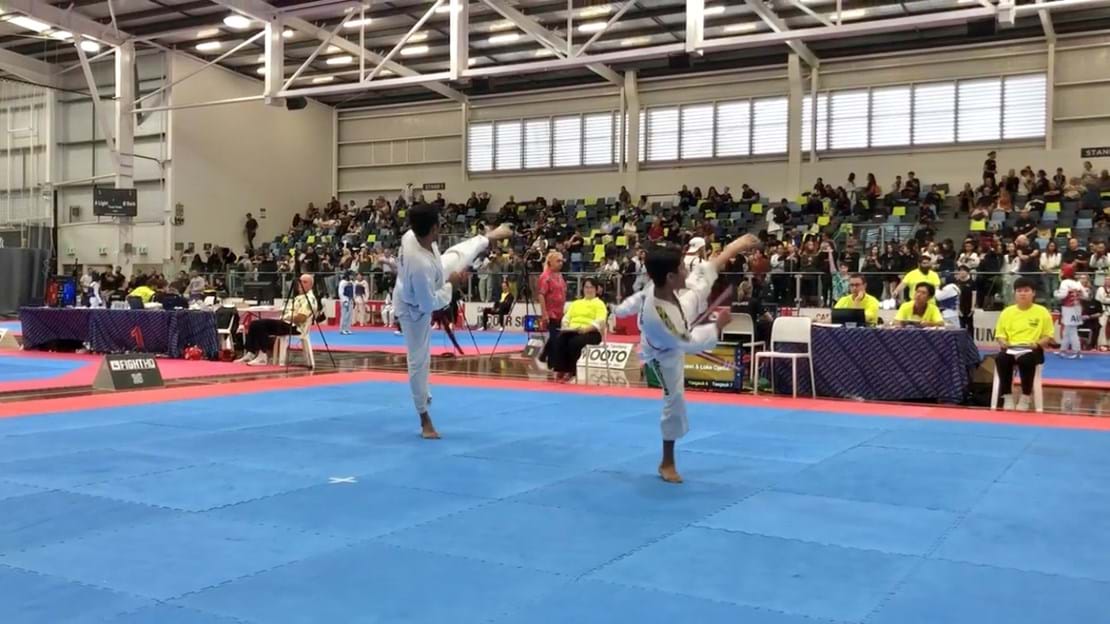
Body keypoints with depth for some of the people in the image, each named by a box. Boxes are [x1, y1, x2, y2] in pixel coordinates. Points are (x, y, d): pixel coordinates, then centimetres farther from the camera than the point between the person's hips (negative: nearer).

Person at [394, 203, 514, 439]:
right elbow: (429, 304, -36)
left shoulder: (412, 236, -27)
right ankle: (425, 419, 15)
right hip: (415, 308, -8)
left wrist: (456, 270, -6)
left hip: (424, 284, 8)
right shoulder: (421, 265, -49)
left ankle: (489, 237, 58)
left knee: (458, 255, 24)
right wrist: (451, 283, -22)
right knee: (419, 360, 3)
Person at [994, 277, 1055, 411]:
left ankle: (1026, 397, -18)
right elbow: (1000, 334, 14)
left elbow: (1048, 336, 6)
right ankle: (1007, 397, -19)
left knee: (1026, 360, -38)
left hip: (1032, 349, -2)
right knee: (1001, 359, -33)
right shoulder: (1007, 312, 11)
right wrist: (1003, 342, -8)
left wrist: (1037, 344, -13)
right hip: (1011, 348, 2)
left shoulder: (1042, 312, 6)